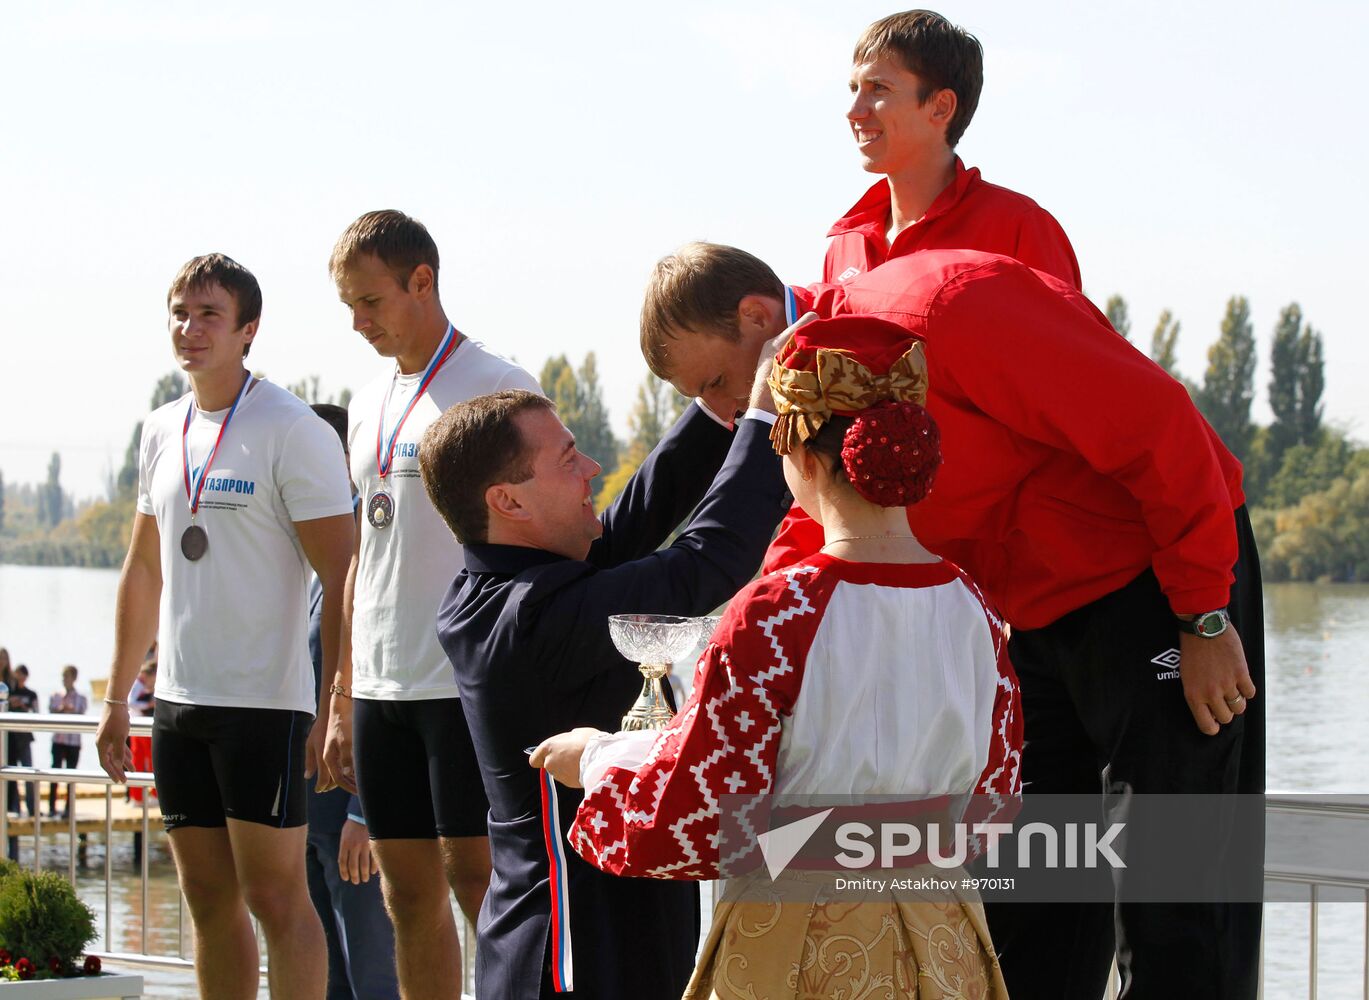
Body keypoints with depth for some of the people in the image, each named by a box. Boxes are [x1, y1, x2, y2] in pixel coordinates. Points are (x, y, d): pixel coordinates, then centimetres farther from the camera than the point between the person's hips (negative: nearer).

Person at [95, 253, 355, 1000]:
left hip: (265, 703, -7)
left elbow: (342, 579, -12)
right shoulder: (162, 432, 12)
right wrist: (116, 697, 18)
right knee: (210, 901, 10)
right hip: (179, 700, 7)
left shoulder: (293, 433, -10)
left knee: (273, 897, -5)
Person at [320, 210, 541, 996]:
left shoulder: (498, 387, -6)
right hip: (382, 687, 7)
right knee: (410, 893, 8)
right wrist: (343, 702, 19)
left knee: (477, 878, -7)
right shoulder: (370, 405, 17)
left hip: (468, 684, -7)